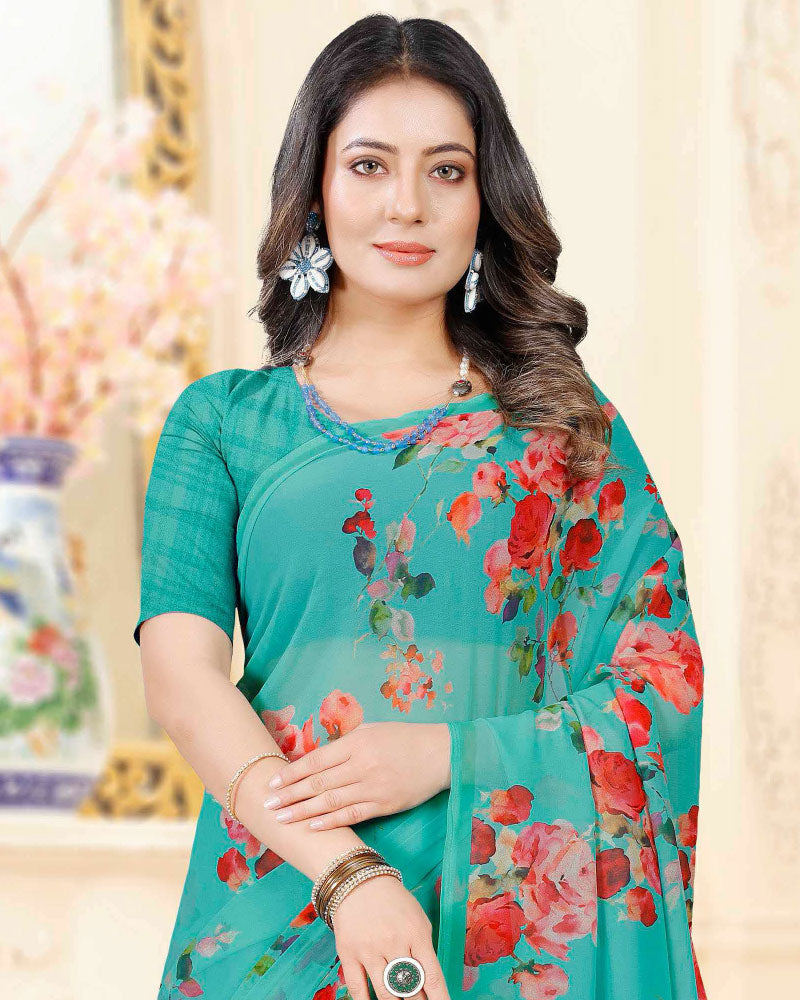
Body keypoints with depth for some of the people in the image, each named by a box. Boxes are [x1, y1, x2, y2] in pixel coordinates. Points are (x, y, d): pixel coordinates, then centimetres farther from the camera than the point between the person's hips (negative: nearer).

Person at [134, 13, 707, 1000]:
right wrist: (345, 872, -18)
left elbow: (664, 685, 2)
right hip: (280, 917, 0)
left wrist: (444, 754, -14)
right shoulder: (222, 419, 7)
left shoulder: (565, 421, 8)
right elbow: (180, 671, -4)